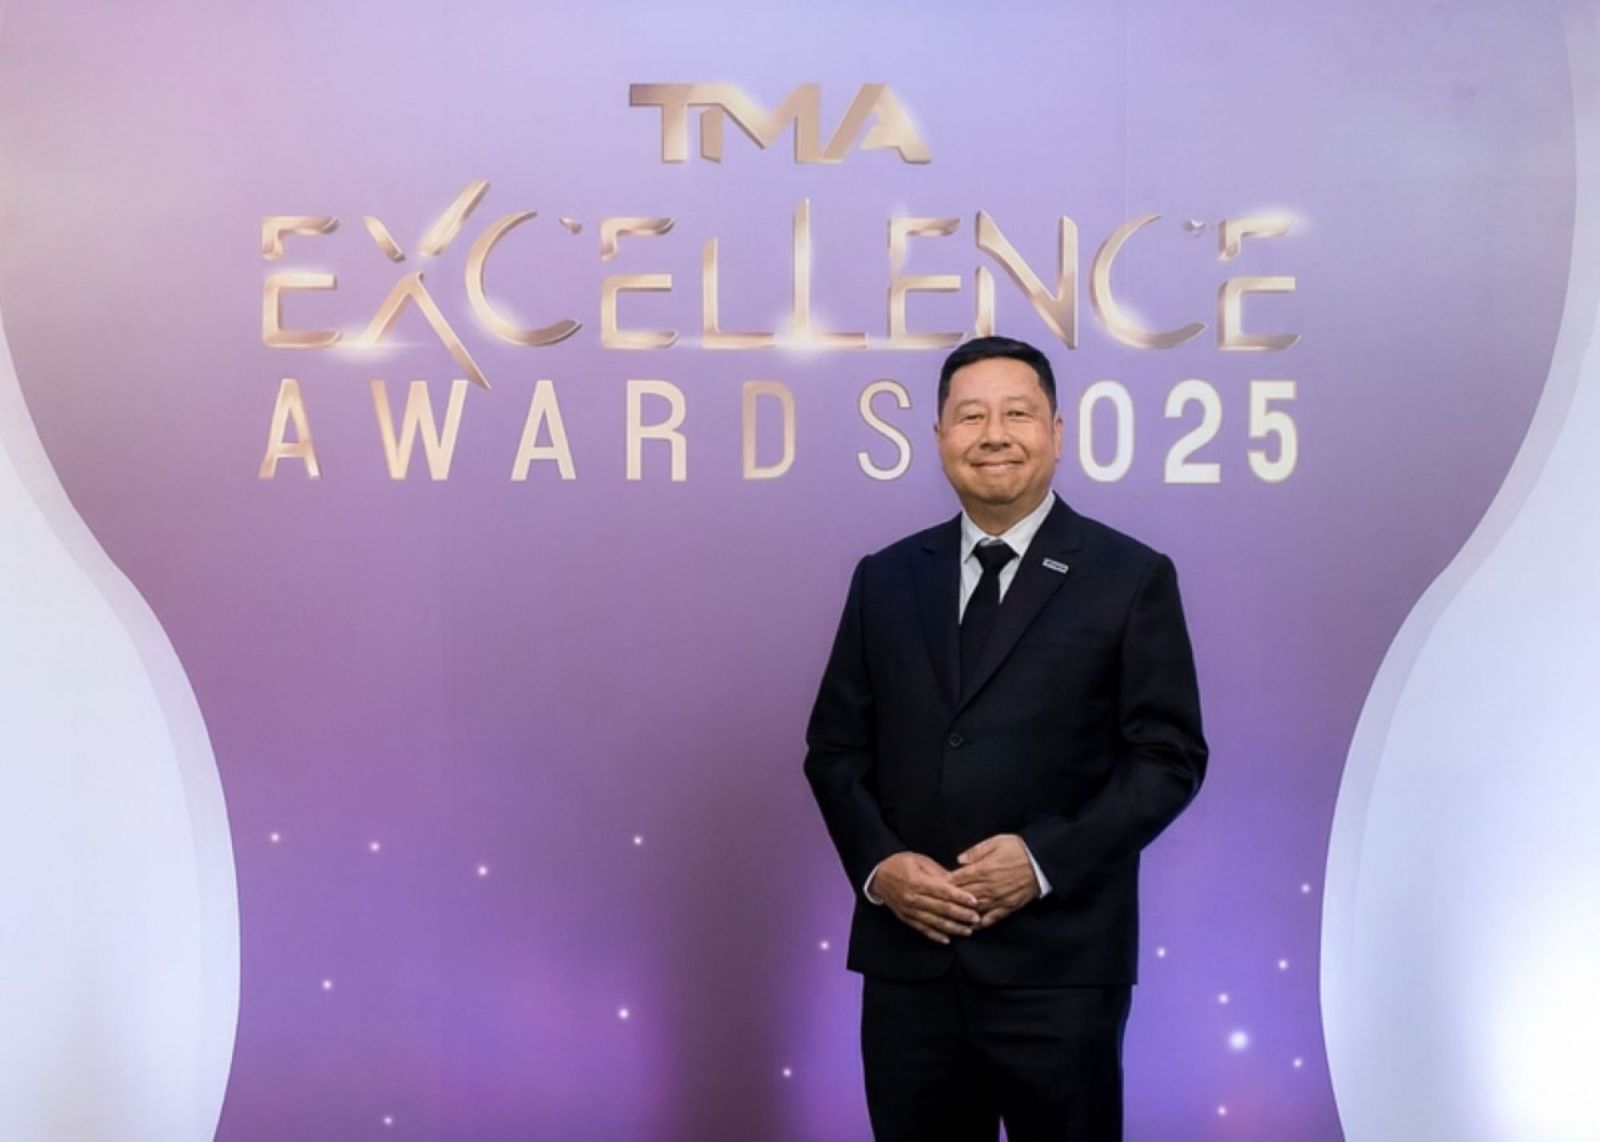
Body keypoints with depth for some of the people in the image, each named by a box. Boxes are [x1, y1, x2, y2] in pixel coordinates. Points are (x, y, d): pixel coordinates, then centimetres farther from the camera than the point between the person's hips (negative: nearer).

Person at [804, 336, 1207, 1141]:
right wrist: (878, 863, -7)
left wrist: (1045, 858, -15)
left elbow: (1168, 756, -4)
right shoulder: (885, 579, 9)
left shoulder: (1131, 578, 0)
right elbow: (835, 745, 10)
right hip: (908, 961, 3)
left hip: (1058, 964, -3)